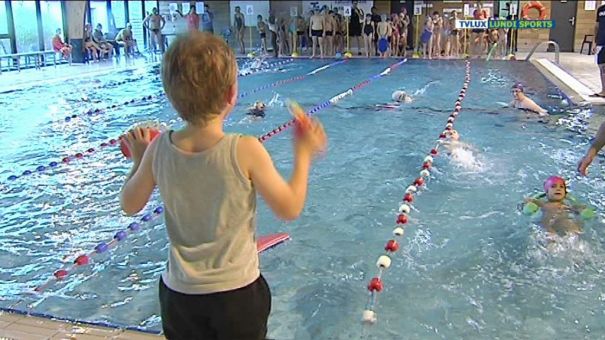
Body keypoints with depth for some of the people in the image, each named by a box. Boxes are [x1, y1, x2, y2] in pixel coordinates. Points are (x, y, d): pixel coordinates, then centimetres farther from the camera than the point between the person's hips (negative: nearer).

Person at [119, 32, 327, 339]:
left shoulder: (159, 149, -13)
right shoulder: (245, 151, -23)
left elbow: (129, 205, 2)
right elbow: (289, 209, -12)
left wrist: (138, 159, 17)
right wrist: (303, 154, 0)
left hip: (179, 293, 3)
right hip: (237, 292, -2)